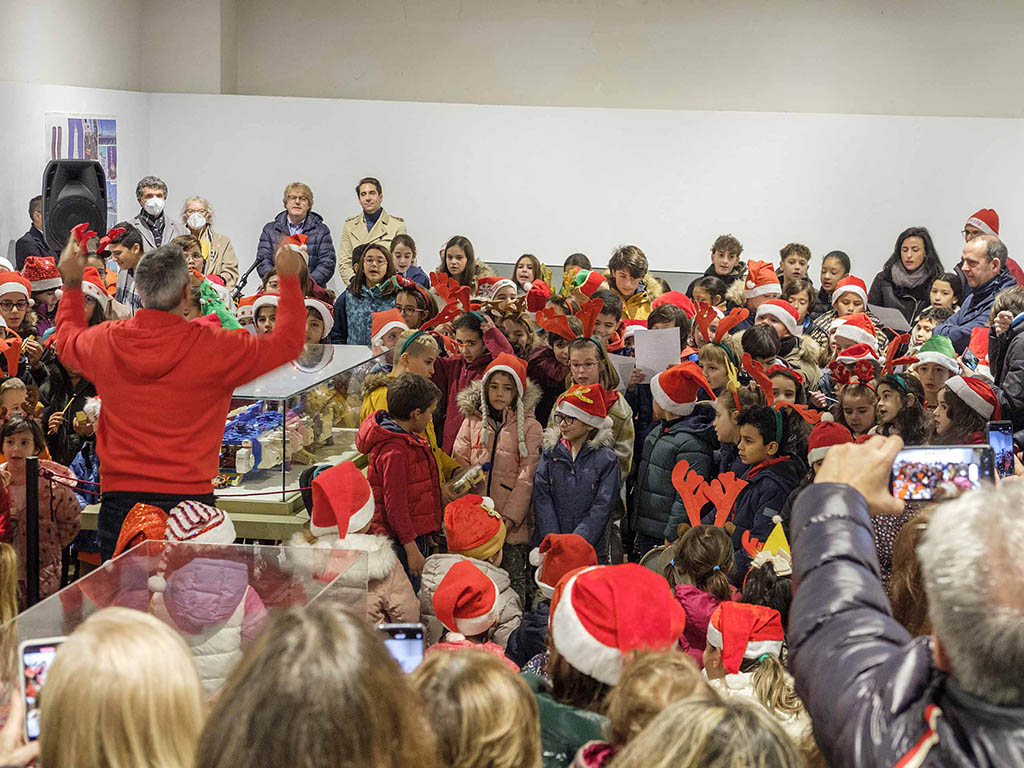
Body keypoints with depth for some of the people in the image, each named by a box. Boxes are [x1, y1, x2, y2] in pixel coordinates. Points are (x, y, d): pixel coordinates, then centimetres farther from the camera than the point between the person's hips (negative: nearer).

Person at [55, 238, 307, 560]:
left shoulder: (106, 341, 1)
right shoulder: (210, 346, -10)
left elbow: (67, 339, 27)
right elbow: (287, 342, 4)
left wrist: (72, 283, 40)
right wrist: (289, 279, 16)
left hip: (119, 499, 3)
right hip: (188, 498, -3)